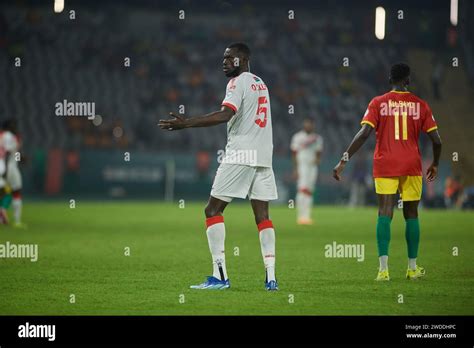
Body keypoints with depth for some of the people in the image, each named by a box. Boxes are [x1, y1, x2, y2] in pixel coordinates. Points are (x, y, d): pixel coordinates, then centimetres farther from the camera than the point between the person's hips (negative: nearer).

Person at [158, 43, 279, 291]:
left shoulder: (238, 82, -6)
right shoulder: (260, 83, 21)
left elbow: (225, 115, -21)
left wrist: (185, 123, -26)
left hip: (240, 156, -8)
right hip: (263, 156, 8)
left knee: (213, 210, -3)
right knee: (262, 216, 6)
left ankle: (220, 276, -10)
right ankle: (271, 277, -2)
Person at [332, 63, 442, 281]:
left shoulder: (378, 103, -1)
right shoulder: (420, 105, 3)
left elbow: (364, 133, -12)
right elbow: (436, 139, 2)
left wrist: (344, 160, -10)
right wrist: (435, 164, 19)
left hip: (385, 165, -1)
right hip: (412, 166, 1)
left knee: (385, 214, -6)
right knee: (411, 214, 11)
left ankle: (383, 268, -19)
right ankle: (413, 268, 16)